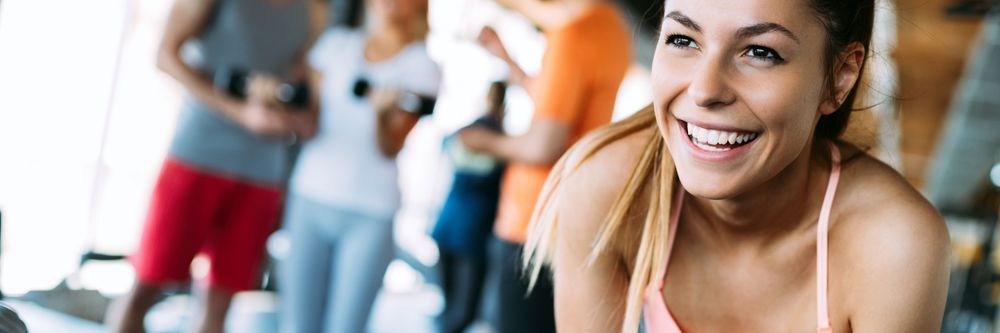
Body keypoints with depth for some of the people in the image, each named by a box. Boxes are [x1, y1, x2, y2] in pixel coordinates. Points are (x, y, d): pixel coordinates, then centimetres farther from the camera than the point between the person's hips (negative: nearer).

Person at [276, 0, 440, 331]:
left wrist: (382, 113, -28)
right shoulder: (336, 43, 11)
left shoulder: (421, 66, 1)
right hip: (310, 198, 3)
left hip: (369, 215, -3)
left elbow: (390, 148, -8)